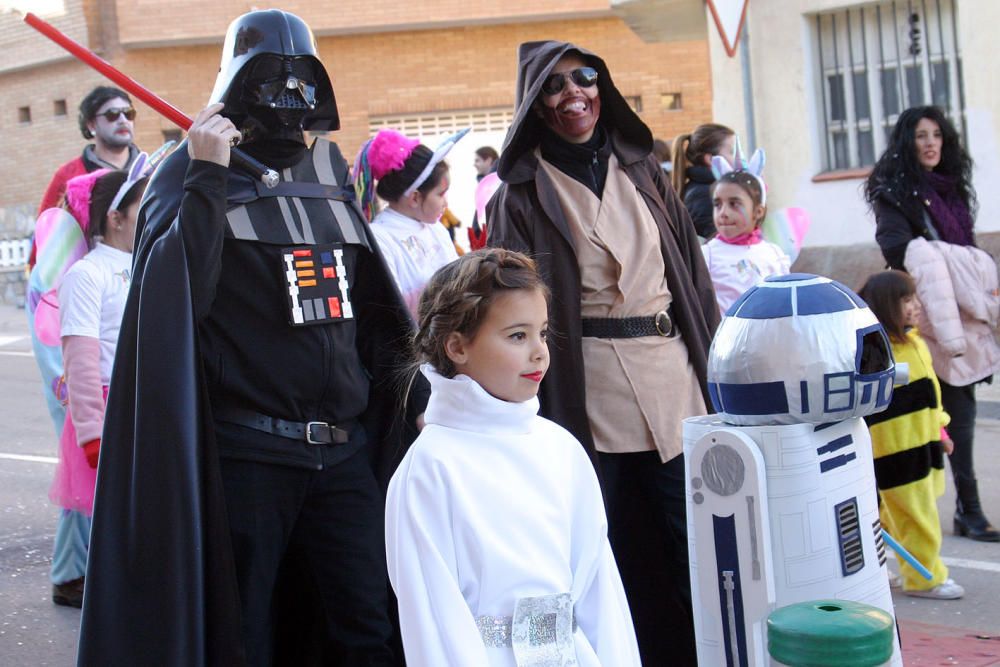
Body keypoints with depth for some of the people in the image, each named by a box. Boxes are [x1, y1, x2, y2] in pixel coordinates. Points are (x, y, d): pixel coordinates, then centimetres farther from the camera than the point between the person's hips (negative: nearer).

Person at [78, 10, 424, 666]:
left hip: (344, 450, 4)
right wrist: (208, 176, -19)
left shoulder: (328, 169, 13)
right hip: (245, 456, -4)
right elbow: (175, 296, -18)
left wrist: (416, 395, 13)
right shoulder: (193, 170, -1)